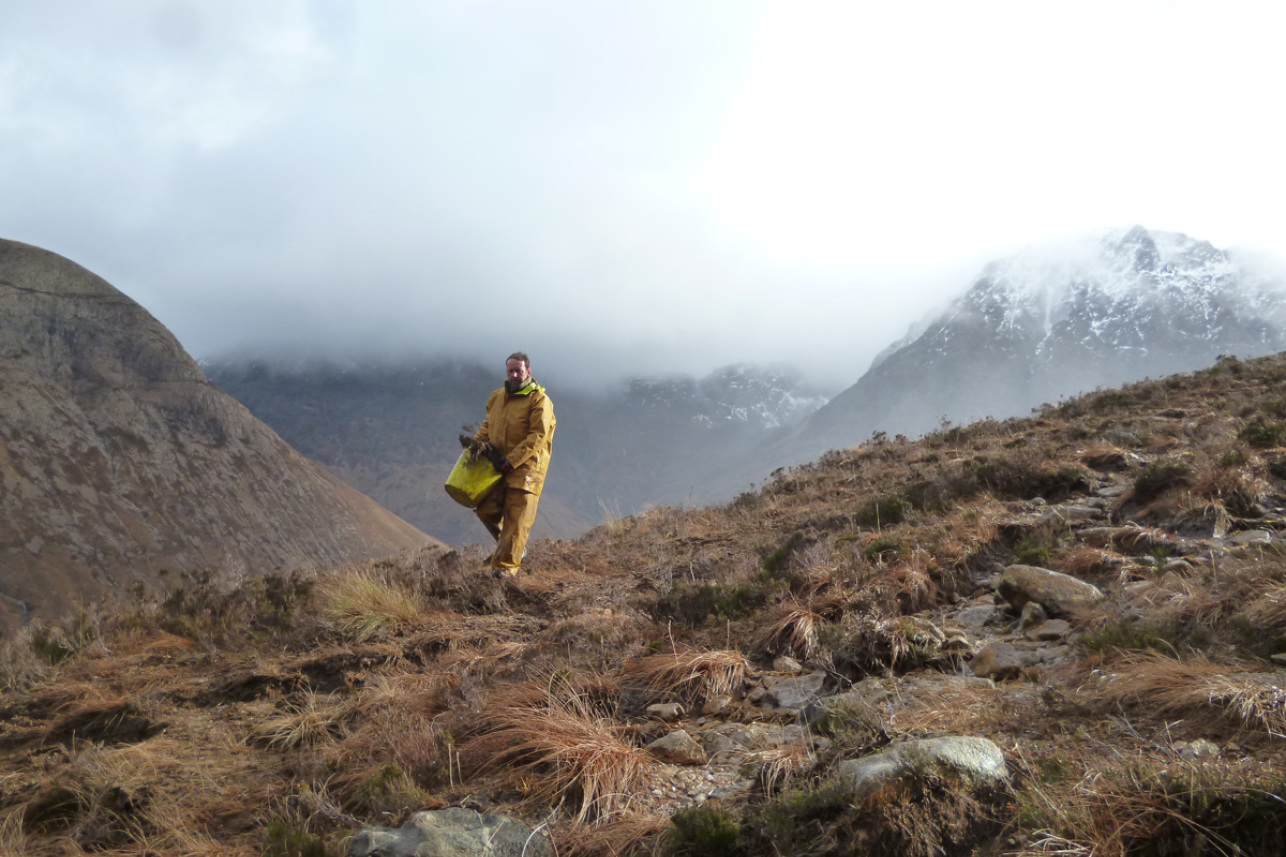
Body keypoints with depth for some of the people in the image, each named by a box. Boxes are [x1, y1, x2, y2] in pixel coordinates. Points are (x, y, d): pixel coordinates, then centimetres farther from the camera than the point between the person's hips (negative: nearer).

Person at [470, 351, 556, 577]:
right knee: (486, 508, 3)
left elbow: (537, 436, -16)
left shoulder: (539, 400, -9)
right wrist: (478, 441, 6)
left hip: (526, 466, -7)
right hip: (499, 465, 7)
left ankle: (506, 564, -3)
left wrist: (512, 460, -20)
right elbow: (488, 424, 27)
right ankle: (514, 547, 24)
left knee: (517, 517, -8)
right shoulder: (498, 397, 14)